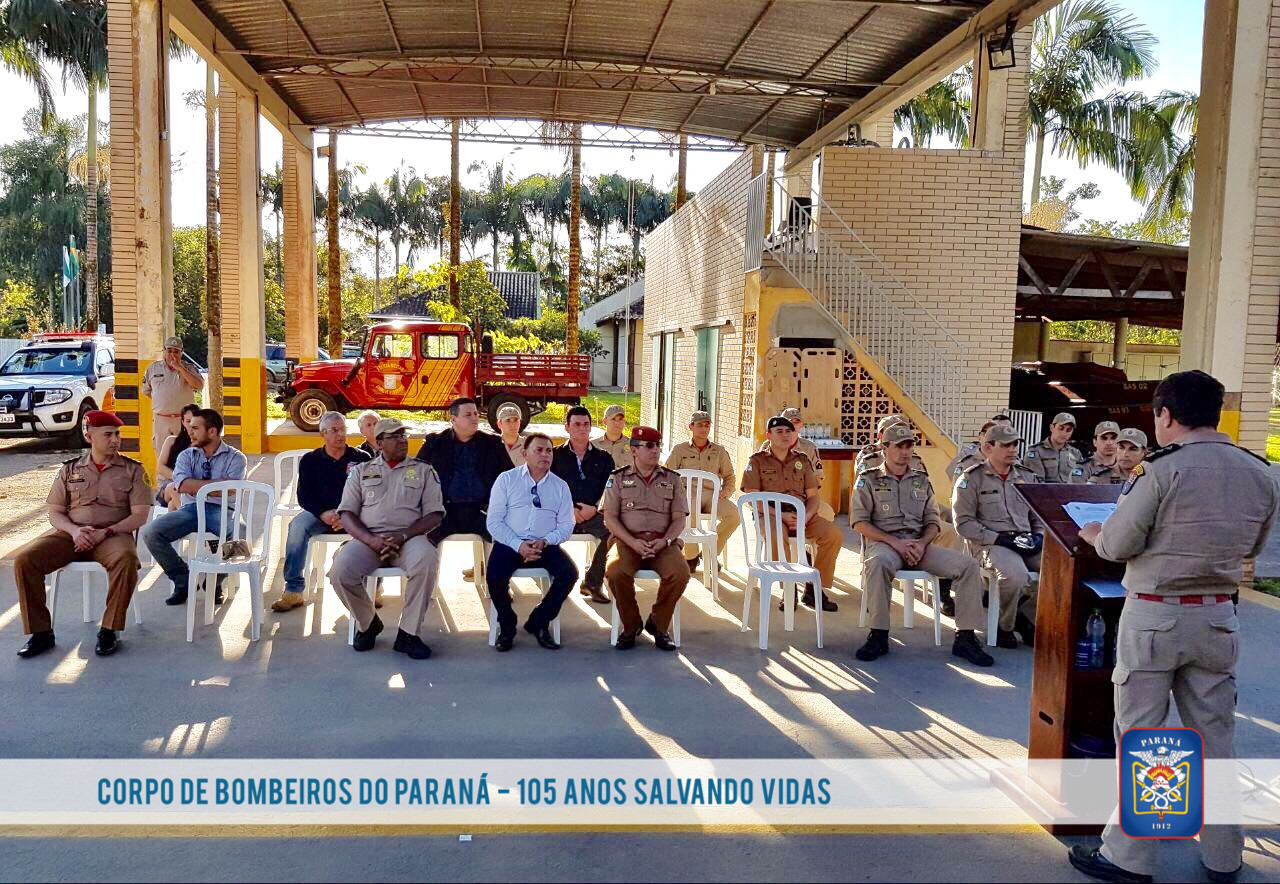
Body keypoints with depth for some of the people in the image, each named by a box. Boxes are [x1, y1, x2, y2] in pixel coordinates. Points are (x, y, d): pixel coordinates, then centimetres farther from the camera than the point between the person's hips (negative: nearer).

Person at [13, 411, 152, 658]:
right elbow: (55, 512, 11)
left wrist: (105, 533, -16)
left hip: (113, 534, -3)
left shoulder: (132, 470, 6)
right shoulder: (70, 469, 14)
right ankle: (41, 632, -10)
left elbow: (140, 515, -1)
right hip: (70, 533, 3)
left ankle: (109, 630, -23)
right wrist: (75, 531, -11)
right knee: (24, 559, -22)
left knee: (126, 559, -37)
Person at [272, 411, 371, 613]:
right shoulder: (310, 460, 12)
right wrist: (323, 513, -17)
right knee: (297, 525, -30)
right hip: (319, 513, 1)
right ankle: (293, 591, -27)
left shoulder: (361, 458, 8)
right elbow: (304, 496, 4)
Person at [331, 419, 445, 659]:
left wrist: (403, 536, -13)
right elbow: (347, 514, 8)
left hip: (409, 537, -1)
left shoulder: (424, 470, 14)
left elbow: (434, 514, 5)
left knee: (426, 561, -36)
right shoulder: (361, 471, 18)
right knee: (340, 571, -29)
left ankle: (409, 634, -20)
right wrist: (371, 540, -12)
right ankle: (367, 623, 2)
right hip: (367, 538, 1)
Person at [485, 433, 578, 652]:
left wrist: (544, 542, -14)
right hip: (510, 543, -2)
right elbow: (494, 521, -3)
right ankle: (507, 626, -1)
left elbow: (566, 525, 6)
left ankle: (539, 623, -1)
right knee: (495, 576, -30)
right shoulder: (506, 480, 3)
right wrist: (518, 545, -17)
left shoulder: (560, 486, 10)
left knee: (569, 573, -23)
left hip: (546, 546, 2)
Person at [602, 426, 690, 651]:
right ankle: (631, 626, -6)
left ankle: (658, 624, -3)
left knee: (680, 573, -29)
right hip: (628, 540, -1)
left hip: (663, 542, 1)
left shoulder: (672, 479, 14)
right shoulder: (618, 478, 10)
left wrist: (664, 541, -13)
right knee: (615, 572, -33)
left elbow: (679, 519, 7)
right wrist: (633, 542, -14)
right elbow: (610, 517, 2)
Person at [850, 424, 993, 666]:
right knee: (878, 563, -41)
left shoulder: (922, 480, 20)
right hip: (884, 542, -4)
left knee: (968, 565, -17)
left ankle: (965, 638, -10)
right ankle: (878, 635, -29)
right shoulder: (868, 479, 7)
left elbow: (933, 520, 16)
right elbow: (859, 522, -3)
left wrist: (922, 543, -7)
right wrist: (895, 542, -13)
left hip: (919, 544, 4)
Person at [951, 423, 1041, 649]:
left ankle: (1027, 615, 3)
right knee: (1015, 574, -36)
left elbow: (1039, 515, 27)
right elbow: (964, 522, -6)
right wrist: (998, 539, -15)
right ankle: (1004, 626, -6)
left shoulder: (1027, 476, 19)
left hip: (1026, 543, 6)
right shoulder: (972, 478, 0)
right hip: (990, 543, -6)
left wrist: (1038, 536, 4)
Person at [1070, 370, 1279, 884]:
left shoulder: (1161, 470, -17)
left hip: (1154, 616, -5)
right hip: (1218, 619, 5)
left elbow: (1118, 544, -14)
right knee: (1215, 738, 15)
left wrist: (1095, 535, 7)